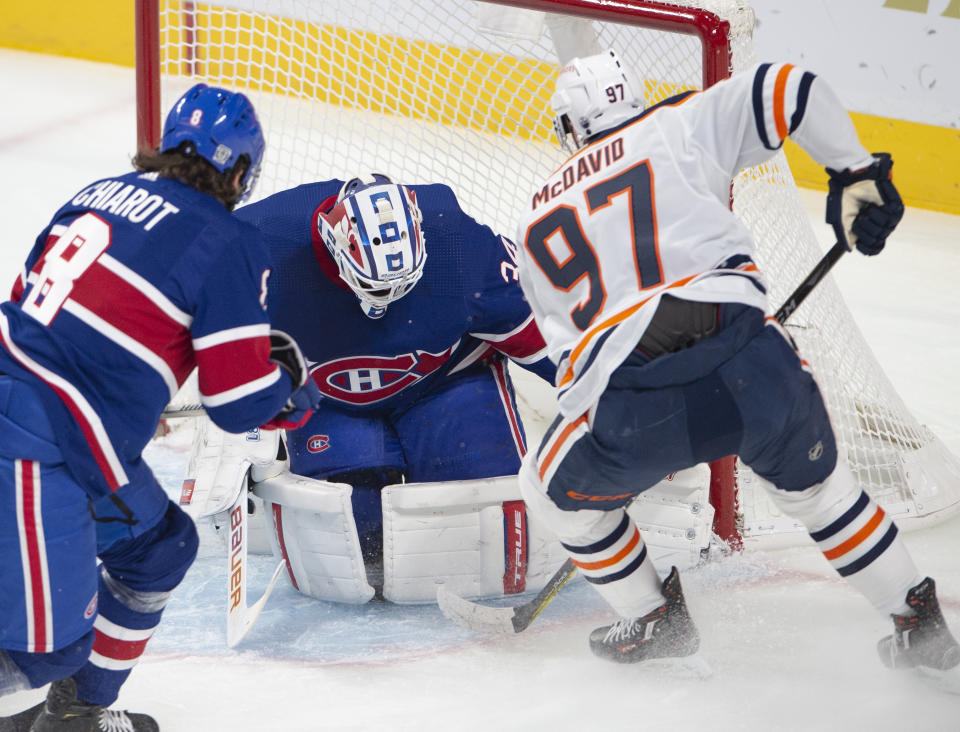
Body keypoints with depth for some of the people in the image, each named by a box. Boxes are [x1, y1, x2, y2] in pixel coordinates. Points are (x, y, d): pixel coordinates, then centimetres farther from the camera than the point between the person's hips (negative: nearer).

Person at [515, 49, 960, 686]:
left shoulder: (537, 227, 25)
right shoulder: (679, 128, 18)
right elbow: (789, 89, 7)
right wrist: (856, 172, 20)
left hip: (631, 405, -1)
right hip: (753, 366, 1)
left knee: (557, 488, 31)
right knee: (817, 485, 30)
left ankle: (654, 621, 37)